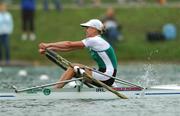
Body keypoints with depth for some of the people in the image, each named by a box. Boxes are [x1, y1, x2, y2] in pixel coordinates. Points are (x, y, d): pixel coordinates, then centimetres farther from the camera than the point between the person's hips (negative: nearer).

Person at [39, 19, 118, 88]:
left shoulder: (95, 41, -14)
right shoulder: (92, 41, 14)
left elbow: (69, 45, -15)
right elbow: (69, 48, 11)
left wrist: (48, 45, -12)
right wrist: (49, 49, 4)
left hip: (107, 78, -10)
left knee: (73, 67, -11)